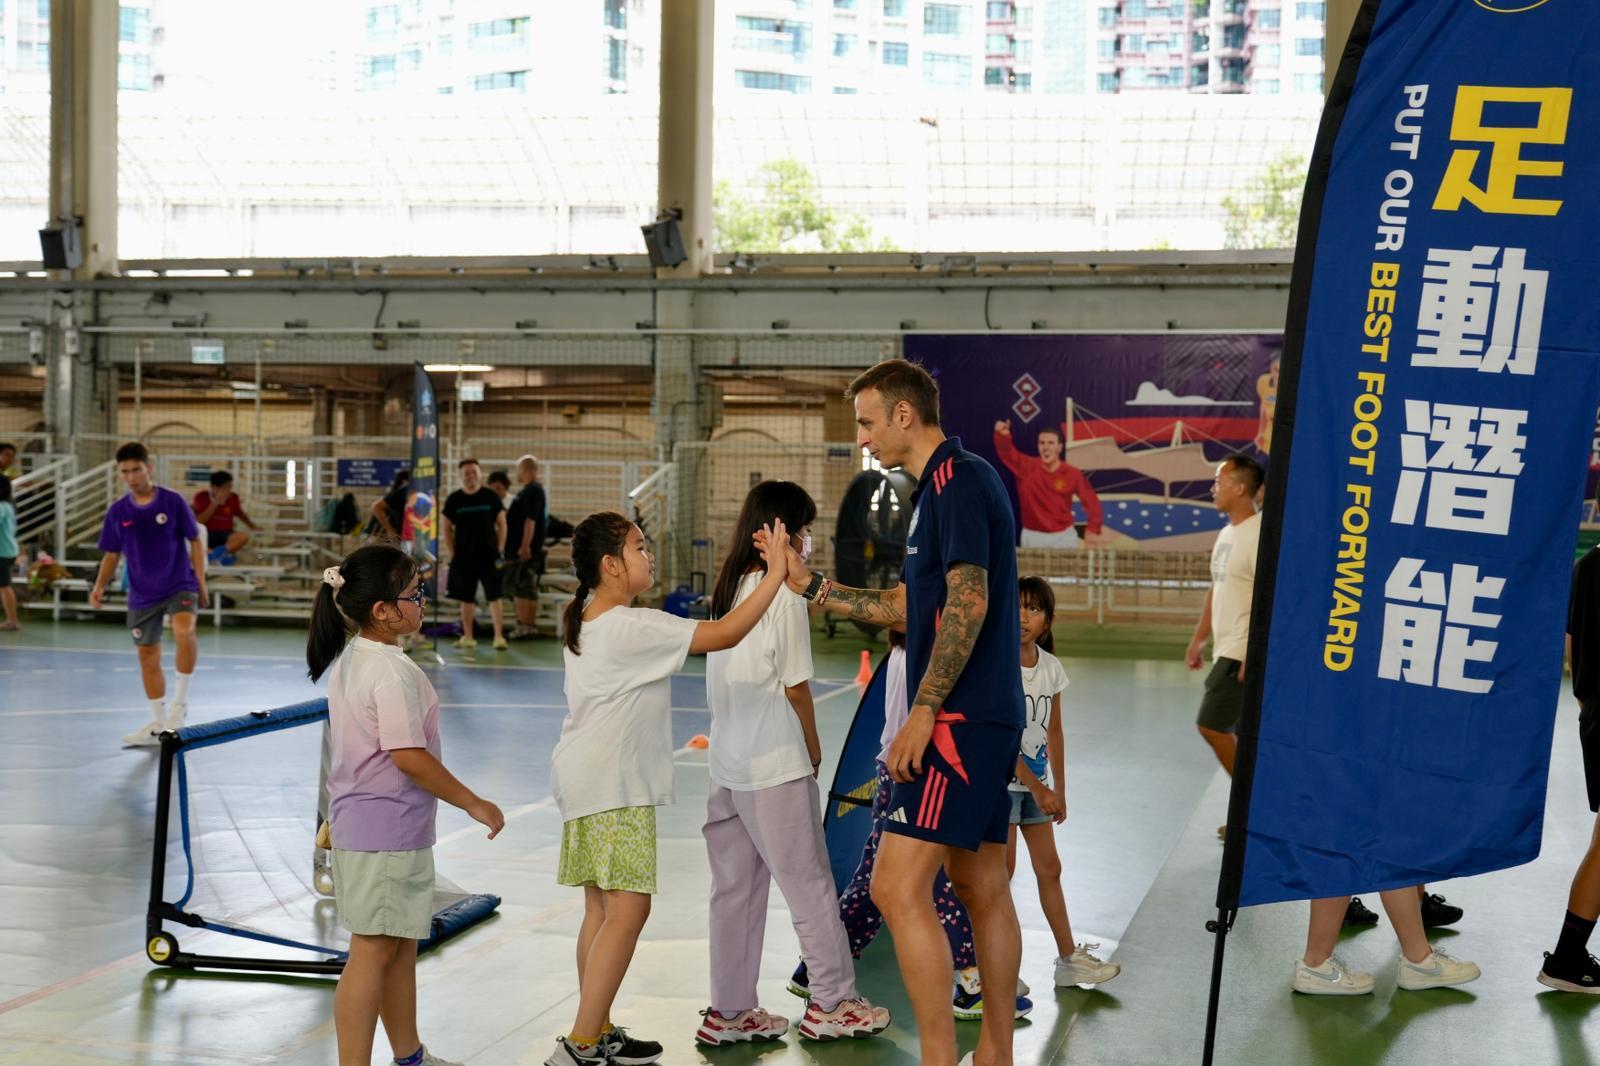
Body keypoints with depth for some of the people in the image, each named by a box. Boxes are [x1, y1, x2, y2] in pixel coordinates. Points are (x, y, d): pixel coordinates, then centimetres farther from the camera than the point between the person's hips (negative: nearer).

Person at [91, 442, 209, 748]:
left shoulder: (173, 502, -8)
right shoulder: (117, 512, 1)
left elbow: (195, 542, -1)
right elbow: (111, 555, 9)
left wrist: (201, 583, -4)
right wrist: (99, 587, -5)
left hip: (179, 585, -4)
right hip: (142, 594, 4)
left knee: (184, 631, -31)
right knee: (147, 656, 9)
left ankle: (181, 700, -14)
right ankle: (159, 725, 21)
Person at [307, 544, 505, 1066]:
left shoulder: (346, 660, 10)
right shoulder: (393, 671, -20)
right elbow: (409, 756, -23)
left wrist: (335, 820, 26)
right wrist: (474, 803, -14)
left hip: (356, 822, 10)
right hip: (388, 831, -10)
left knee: (400, 943, 19)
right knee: (374, 950, -5)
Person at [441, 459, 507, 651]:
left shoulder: (491, 496, 0)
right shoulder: (454, 499, 3)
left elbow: (501, 524, 4)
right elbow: (447, 528, 9)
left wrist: (500, 550, -2)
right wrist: (452, 553, 2)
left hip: (488, 556, -2)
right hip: (463, 556, 2)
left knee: (494, 597, -5)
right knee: (466, 599, 7)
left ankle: (499, 636, -4)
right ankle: (468, 637, 16)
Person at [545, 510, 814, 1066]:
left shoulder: (585, 619, 11)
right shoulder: (634, 627, -18)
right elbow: (725, 634, -19)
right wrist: (776, 573, -13)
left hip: (588, 780, 10)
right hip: (612, 787, -10)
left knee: (601, 907, 13)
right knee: (627, 910, -9)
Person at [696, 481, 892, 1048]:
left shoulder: (728, 589, 9)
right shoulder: (783, 594, -14)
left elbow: (722, 680, 10)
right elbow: (795, 685, -12)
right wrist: (813, 748, 3)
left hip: (728, 762, 8)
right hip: (776, 765, -8)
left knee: (735, 887, 11)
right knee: (809, 884, 4)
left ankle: (728, 1011, 16)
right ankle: (832, 1004, 13)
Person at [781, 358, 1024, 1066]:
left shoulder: (960, 480, -12)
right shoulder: (942, 487, 19)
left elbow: (968, 601, -22)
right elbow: (906, 605, 24)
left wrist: (924, 710, -22)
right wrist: (810, 586, 20)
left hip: (959, 718, -11)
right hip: (986, 718, 11)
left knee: (898, 888, -13)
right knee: (981, 887, 15)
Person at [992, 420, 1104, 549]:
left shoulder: (1073, 474, -6)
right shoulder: (1027, 467, -5)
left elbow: (1091, 501, -5)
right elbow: (1007, 452, -18)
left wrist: (1094, 530, -16)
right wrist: (1002, 436, -40)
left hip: (1063, 535, 0)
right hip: (1032, 535, 0)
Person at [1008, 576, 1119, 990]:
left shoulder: (1051, 667, 3)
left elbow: (1053, 731, 11)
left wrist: (1058, 789, 10)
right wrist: (1038, 788, -18)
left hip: (1036, 783, 6)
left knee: (1049, 868, 12)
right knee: (1003, 870, -4)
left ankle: (1069, 959, 20)